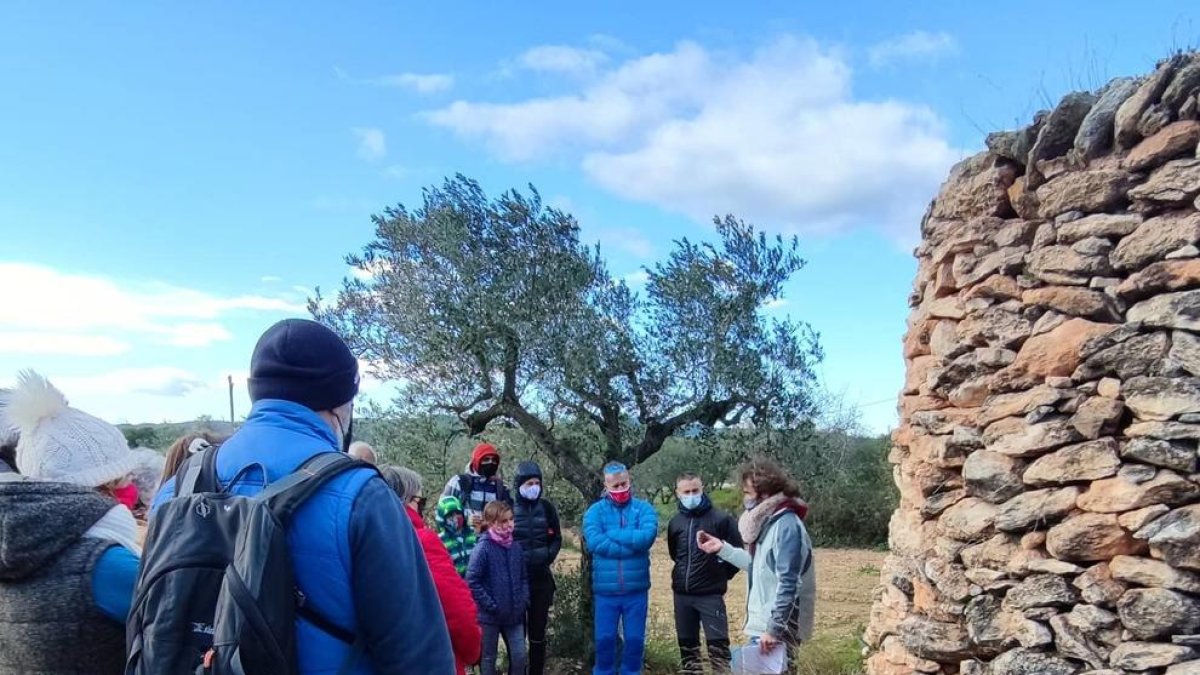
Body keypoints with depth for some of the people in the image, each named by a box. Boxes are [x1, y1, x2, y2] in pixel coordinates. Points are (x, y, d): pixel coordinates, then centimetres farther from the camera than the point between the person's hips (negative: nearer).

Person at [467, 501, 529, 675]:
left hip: (514, 614, 5)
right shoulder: (483, 548, -16)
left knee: (519, 656, 8)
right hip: (489, 616, -4)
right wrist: (490, 605, -16)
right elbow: (472, 581, -17)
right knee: (488, 658, 11)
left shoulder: (515, 547, 2)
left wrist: (524, 600, -1)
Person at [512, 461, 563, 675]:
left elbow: (557, 539, 10)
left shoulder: (546, 508, 3)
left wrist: (548, 556, -4)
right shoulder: (509, 508, -5)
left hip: (541, 578, 2)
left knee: (538, 631, 9)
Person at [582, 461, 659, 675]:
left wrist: (612, 534, -14)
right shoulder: (595, 511, -1)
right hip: (605, 590, 0)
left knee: (635, 639, 10)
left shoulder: (644, 509, 0)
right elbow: (594, 541, -18)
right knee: (604, 639, 9)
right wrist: (631, 544, -16)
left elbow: (647, 537, -19)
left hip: (636, 590, 0)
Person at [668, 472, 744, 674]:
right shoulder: (675, 522, 4)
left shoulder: (721, 519, -10)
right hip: (682, 594, 5)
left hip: (710, 594, -5)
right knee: (687, 646, 13)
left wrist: (721, 575, 2)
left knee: (718, 645, -5)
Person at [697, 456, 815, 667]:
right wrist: (722, 548, 14)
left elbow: (788, 584, -23)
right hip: (763, 625, 9)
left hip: (777, 630, -9)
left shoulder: (787, 525, -19)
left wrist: (773, 629, -23)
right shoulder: (768, 521, 11)